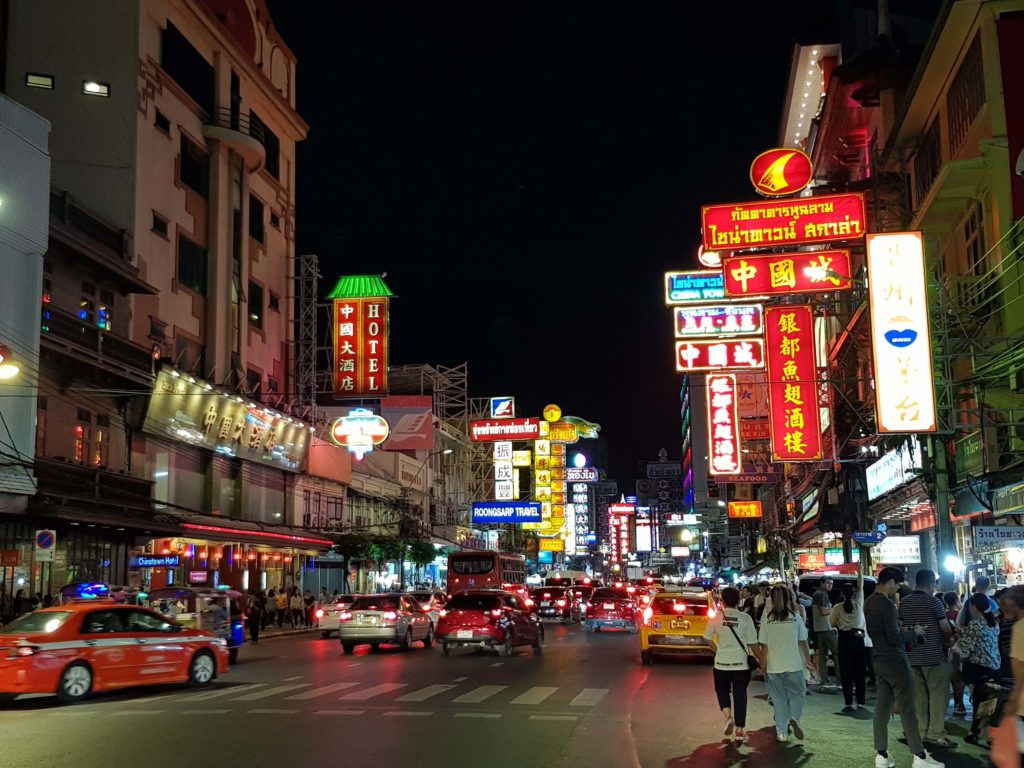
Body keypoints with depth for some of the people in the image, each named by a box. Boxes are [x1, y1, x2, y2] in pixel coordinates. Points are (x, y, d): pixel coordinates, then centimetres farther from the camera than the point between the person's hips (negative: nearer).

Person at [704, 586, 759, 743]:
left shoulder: (716, 618, -5)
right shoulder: (745, 618, -9)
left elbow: (707, 639, 2)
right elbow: (752, 643, -7)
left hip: (721, 663, 1)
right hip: (741, 664, 0)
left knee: (722, 690, 21)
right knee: (740, 695, 10)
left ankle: (728, 716, -1)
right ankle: (740, 730, 12)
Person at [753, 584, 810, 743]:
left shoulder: (766, 618, -4)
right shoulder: (795, 617, -4)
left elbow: (763, 645, -2)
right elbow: (802, 642, 1)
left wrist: (763, 662, 9)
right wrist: (807, 658, 15)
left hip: (773, 666, 1)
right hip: (794, 664, -1)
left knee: (779, 699, 11)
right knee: (798, 693, 15)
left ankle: (782, 732, 13)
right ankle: (794, 718, -9)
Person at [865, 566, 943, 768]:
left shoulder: (868, 603, 9)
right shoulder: (887, 604, -19)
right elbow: (894, 638, -22)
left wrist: (901, 628, 17)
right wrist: (914, 632, -7)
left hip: (879, 660, 8)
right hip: (895, 661, -8)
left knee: (882, 708, 8)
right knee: (907, 709, -3)